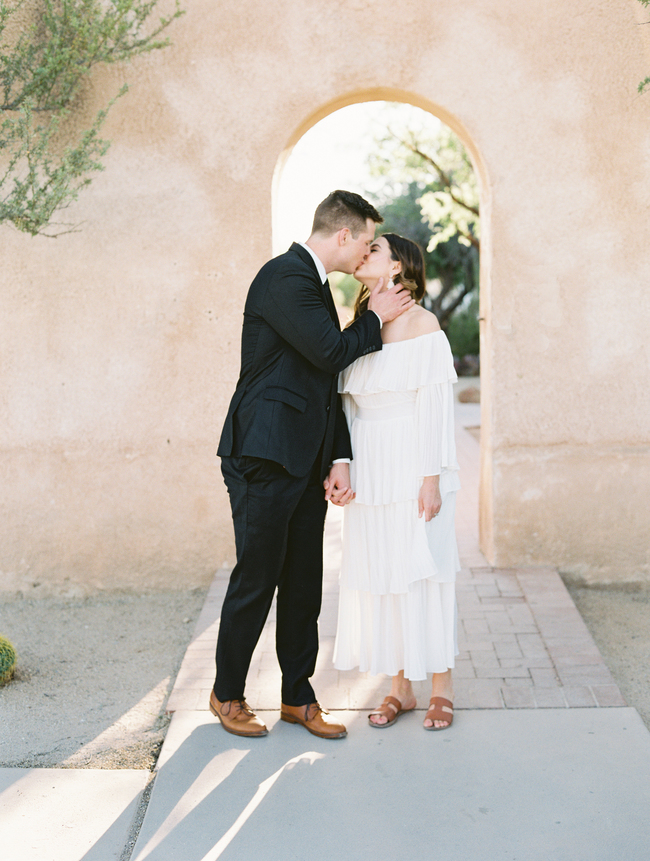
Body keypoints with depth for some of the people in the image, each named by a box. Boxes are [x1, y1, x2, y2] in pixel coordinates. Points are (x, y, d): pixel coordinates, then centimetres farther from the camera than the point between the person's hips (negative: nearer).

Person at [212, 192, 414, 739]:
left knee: (304, 584, 12)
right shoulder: (285, 277, -12)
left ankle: (298, 696, 23)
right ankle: (228, 694, 19)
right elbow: (331, 352, -20)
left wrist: (339, 458, 10)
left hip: (305, 462, 9)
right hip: (265, 457, -9)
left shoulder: (314, 282, 18)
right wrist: (375, 318, -2)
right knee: (256, 580, 1)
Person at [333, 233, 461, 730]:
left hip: (413, 465, -5)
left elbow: (436, 405, -10)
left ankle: (442, 689, 15)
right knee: (377, 575, 7)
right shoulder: (357, 327, 11)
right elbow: (348, 405, 12)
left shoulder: (422, 324, -6)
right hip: (370, 469, 5)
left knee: (424, 573, 1)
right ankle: (400, 688, 19)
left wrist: (432, 477, -15)